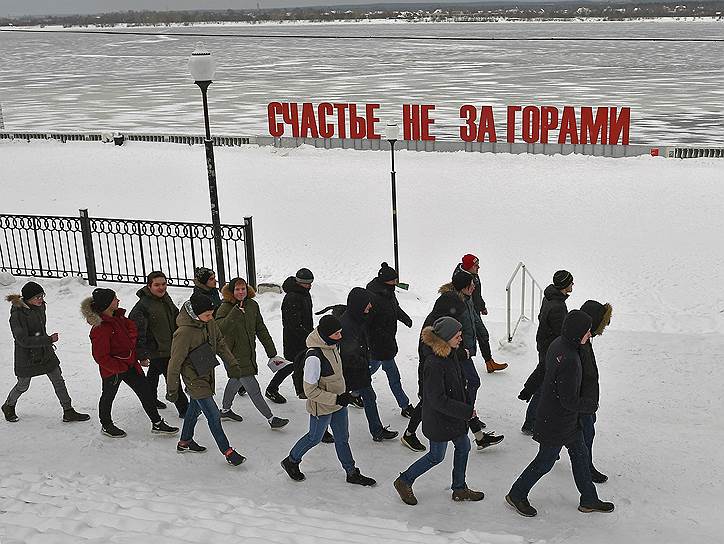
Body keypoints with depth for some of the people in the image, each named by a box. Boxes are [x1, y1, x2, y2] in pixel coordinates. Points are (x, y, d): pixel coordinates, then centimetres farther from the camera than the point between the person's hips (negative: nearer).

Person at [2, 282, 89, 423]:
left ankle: (68, 412, 14)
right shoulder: (17, 315, -25)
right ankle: (8, 406, 43)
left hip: (46, 353, 6)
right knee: (23, 386, 15)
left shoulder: (40, 306, -4)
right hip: (27, 357, -6)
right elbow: (23, 341, -28)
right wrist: (48, 340, -29)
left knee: (59, 381, 5)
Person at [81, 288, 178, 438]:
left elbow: (131, 329, 14)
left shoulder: (118, 317, -1)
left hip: (129, 364, 8)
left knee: (146, 391, 9)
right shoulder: (100, 328, -27)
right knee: (108, 396, 16)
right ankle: (106, 425, 39)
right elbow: (100, 356, -26)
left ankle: (157, 424, 19)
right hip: (112, 369, -8)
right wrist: (119, 368, -20)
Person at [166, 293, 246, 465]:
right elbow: (175, 363, -21)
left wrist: (231, 364, 4)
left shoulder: (209, 322, -9)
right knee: (213, 415, -6)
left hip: (207, 374, 8)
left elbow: (220, 342, 8)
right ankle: (227, 452, 4)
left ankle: (185, 442, 44)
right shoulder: (184, 333, -29)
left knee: (195, 408, 24)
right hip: (194, 378, -8)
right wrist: (172, 390, -13)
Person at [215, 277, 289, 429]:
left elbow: (261, 330, 7)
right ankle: (271, 419, 2)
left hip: (249, 353, 7)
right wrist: (236, 312, -40)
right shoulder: (225, 308, -16)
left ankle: (225, 410, 46)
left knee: (235, 381, 25)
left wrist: (272, 353, 8)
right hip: (235, 355, -7)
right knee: (253, 389, -5)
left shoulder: (253, 305, 0)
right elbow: (220, 329, -33)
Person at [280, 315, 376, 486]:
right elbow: (310, 391, -27)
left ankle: (352, 473, 34)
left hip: (338, 402, 7)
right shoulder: (314, 357, -34)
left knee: (342, 438, 19)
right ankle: (291, 462, 40)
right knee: (314, 438, 16)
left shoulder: (332, 345, -7)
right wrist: (336, 399, -27)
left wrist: (344, 392, 16)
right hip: (322, 408, -7)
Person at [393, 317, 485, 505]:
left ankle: (459, 488, 35)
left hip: (455, 414, 8)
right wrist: (467, 411, -25)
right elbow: (438, 400, -29)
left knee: (463, 447, 18)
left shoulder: (451, 354, -3)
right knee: (437, 456, 8)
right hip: (439, 419, -8)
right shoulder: (434, 364, -32)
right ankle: (404, 481, 28)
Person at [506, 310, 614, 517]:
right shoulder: (569, 360, -33)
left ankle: (589, 499, 34)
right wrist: (591, 405, -10)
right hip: (557, 423, -9)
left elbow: (544, 370, 11)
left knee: (580, 454, 19)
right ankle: (517, 494, 27)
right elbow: (570, 401, -27)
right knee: (545, 461, 9)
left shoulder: (558, 344, -4)